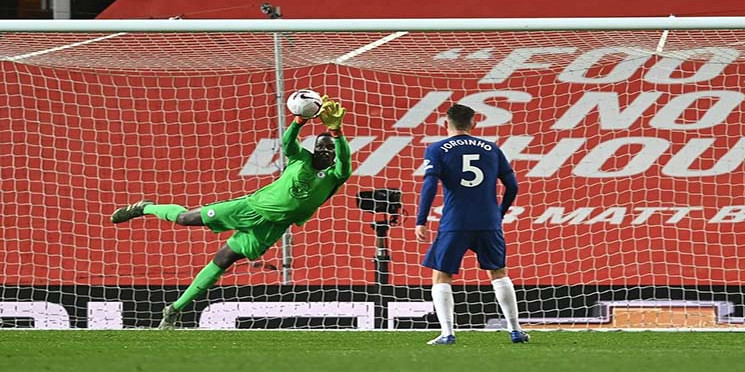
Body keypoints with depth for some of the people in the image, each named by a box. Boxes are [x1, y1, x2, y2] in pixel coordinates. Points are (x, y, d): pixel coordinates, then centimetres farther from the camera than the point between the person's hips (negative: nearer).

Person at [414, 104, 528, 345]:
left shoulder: (437, 150, 3)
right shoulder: (491, 149, 12)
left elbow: (430, 185, -9)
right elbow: (512, 185, 11)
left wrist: (421, 222, -8)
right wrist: (499, 214, 25)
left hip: (454, 225, -3)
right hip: (489, 223, 3)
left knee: (441, 277, 6)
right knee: (498, 273, 19)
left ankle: (447, 333, -8)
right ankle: (515, 331, 16)